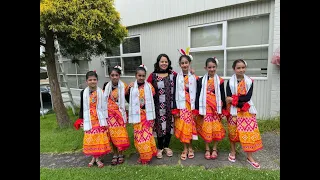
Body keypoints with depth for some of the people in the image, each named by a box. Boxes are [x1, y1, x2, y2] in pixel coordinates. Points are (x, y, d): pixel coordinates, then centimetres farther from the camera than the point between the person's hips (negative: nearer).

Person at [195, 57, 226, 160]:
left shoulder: (220, 81, 2)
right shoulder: (201, 80, 1)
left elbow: (222, 96, 5)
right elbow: (198, 95, 2)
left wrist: (223, 109, 4)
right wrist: (198, 109, -2)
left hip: (216, 108, 0)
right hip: (205, 108, 0)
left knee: (216, 128, 4)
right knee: (206, 128, 4)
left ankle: (214, 149, 23)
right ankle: (207, 149, 21)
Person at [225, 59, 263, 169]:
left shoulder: (249, 81, 1)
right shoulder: (230, 82, -4)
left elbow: (248, 97, -10)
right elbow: (228, 99, -10)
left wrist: (234, 99, -15)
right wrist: (240, 103, -19)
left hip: (247, 111, 1)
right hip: (234, 111, -1)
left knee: (249, 132, 2)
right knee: (233, 131, 9)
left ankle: (249, 157, 17)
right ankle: (233, 152, 30)